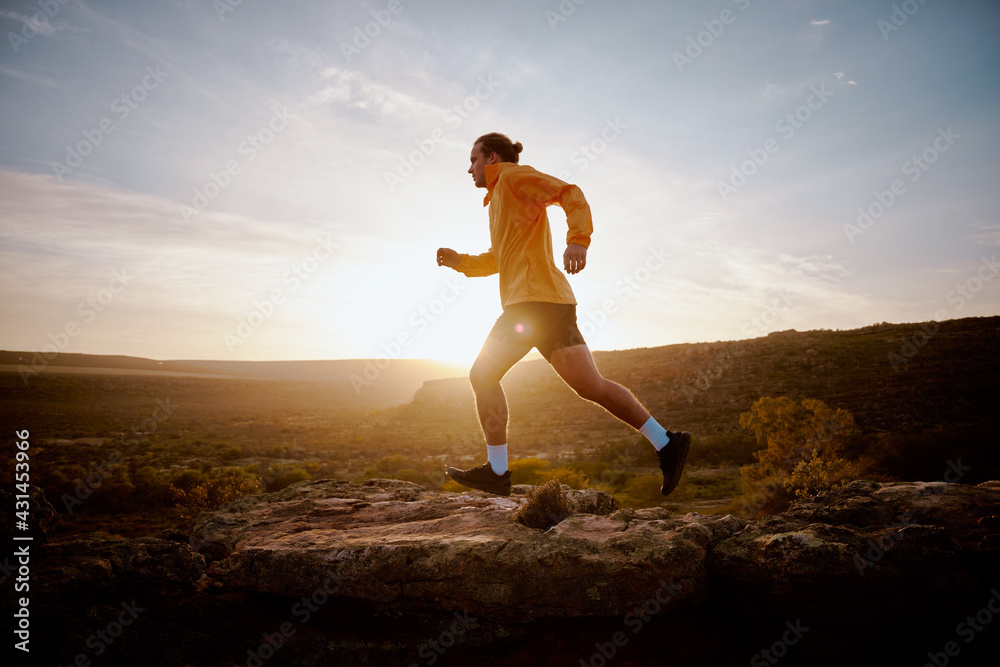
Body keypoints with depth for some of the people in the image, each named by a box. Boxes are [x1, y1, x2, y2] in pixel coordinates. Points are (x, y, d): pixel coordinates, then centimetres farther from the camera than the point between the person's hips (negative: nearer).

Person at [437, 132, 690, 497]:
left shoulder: (514, 175, 3)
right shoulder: (501, 200, 31)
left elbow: (570, 194, -12)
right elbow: (498, 260, 38)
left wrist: (577, 240, -28)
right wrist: (459, 261, 24)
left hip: (536, 298, -9)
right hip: (550, 302, 9)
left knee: (483, 375, -4)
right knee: (590, 385, 4)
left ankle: (497, 471, 1)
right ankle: (666, 444, 2)